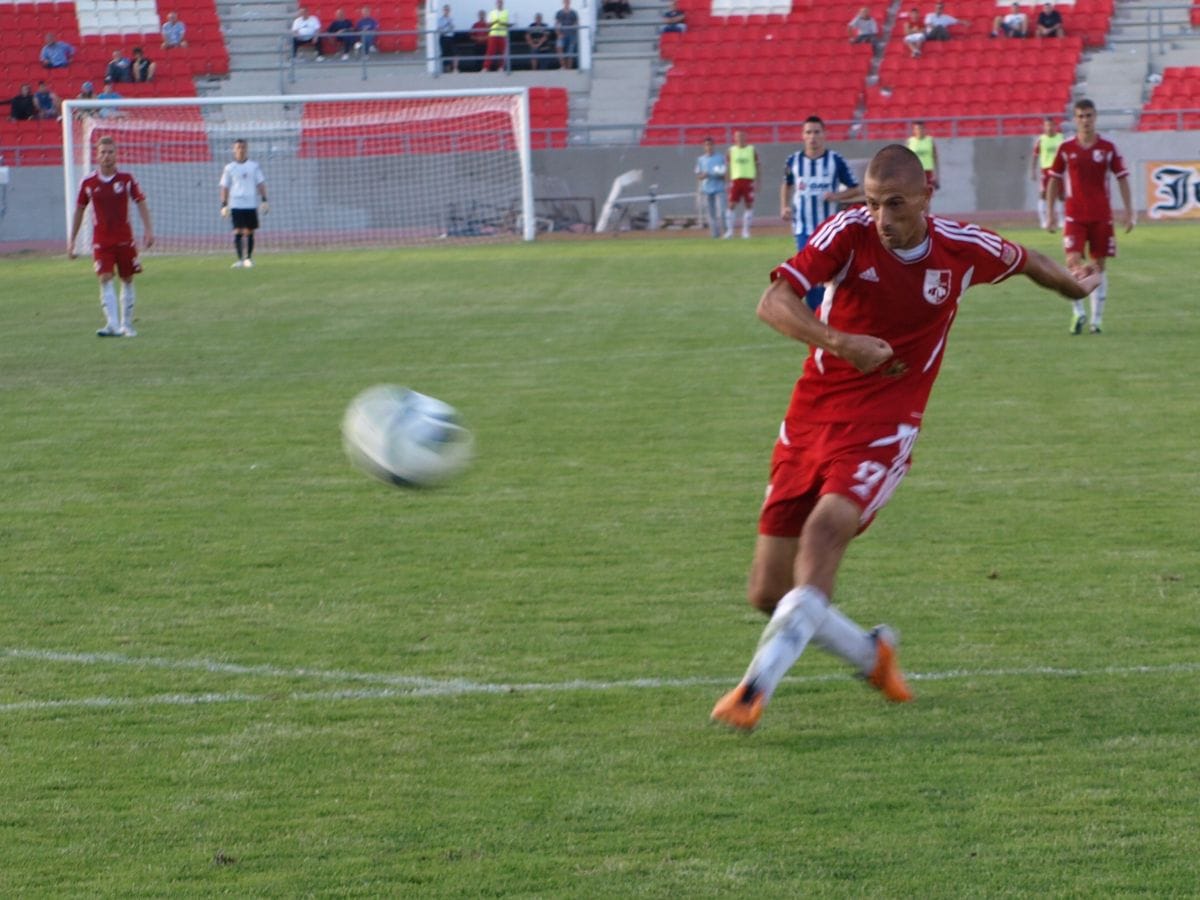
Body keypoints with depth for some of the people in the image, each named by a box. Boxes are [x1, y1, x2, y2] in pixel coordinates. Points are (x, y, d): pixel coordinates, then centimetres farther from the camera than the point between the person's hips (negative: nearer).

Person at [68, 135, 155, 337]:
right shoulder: (88, 183, 0)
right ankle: (113, 325, -20)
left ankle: (126, 325, 17)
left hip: (125, 239, 1)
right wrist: (72, 240, 10)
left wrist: (148, 230, -5)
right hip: (101, 240, -1)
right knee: (105, 279, -14)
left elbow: (141, 203, 6)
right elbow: (79, 210, 10)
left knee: (127, 280, 6)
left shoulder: (126, 179, 0)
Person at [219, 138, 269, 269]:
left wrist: (264, 201, -1)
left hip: (251, 204, 1)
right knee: (238, 232, -10)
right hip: (235, 205, -1)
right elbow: (225, 187, 7)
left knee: (249, 232, 3)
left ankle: (249, 258, 14)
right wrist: (224, 205, 0)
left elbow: (261, 184, 8)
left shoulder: (254, 166, 8)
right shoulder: (229, 168, 6)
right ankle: (240, 259, -10)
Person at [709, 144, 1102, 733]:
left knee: (828, 526, -31)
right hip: (812, 413, 2)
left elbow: (1027, 261, 20)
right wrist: (838, 342, -36)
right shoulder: (849, 233, -10)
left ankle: (757, 687, -34)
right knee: (767, 593, 1)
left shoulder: (965, 250, -4)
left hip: (883, 425, -2)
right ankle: (871, 654, 29)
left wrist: (1073, 284, 39)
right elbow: (773, 303, -21)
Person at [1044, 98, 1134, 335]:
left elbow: (1122, 179, 4)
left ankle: (1097, 319, 12)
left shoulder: (1108, 147, 1)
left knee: (1099, 265, 5)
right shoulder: (1066, 148, 1)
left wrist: (1129, 212, -1)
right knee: (1074, 261, -14)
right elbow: (1054, 181, 8)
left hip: (1102, 216, 1)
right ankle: (1078, 312, 0)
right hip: (1074, 215, -1)